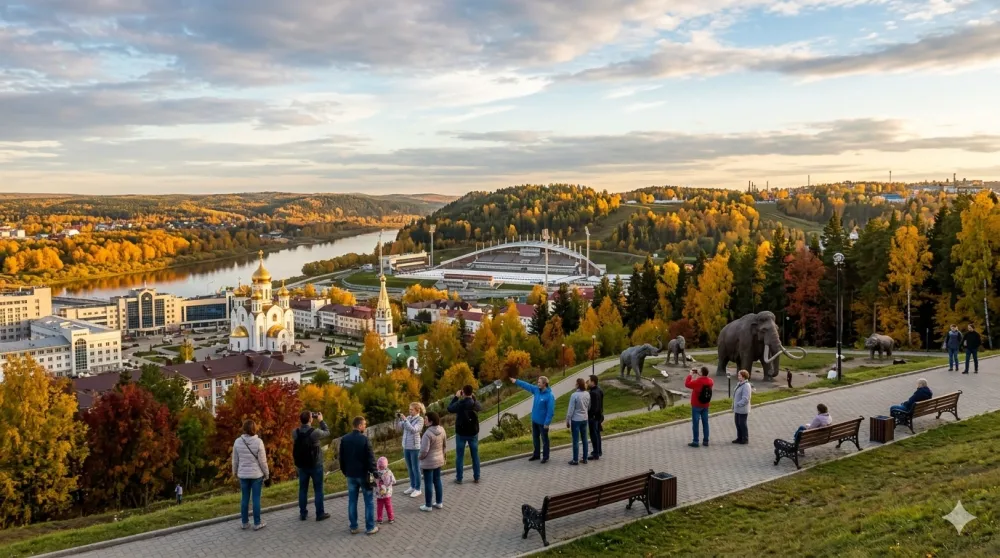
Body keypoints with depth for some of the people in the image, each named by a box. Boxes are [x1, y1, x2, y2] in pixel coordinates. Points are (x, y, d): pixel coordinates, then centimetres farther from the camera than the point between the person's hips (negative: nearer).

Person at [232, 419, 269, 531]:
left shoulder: (237, 442, -5)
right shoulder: (258, 442, -14)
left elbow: (235, 460, 5)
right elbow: (262, 461, -10)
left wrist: (235, 472, 20)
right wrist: (266, 473, 3)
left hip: (243, 474, 3)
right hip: (256, 474, -3)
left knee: (244, 499, 11)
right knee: (256, 498, 3)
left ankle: (245, 523, 18)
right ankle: (257, 523, 9)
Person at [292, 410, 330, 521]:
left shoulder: (295, 432, -7)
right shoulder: (315, 432, -20)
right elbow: (327, 432, -1)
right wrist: (321, 420, 7)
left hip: (301, 465, 4)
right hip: (315, 465, -4)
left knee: (303, 489, 13)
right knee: (318, 489, 6)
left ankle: (303, 513, 19)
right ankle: (320, 513, 9)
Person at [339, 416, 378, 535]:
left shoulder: (344, 439, 1)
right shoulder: (364, 439, -16)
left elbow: (342, 458, 9)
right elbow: (370, 458, -15)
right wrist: (375, 472, -7)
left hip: (350, 475, 5)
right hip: (363, 474, -5)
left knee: (352, 501, 12)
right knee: (369, 501, 5)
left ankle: (353, 527, 16)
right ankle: (370, 527, 8)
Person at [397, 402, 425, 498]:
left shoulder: (420, 419, -12)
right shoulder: (408, 418, 4)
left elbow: (413, 430, -23)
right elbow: (401, 427, 5)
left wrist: (405, 419, -24)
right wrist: (400, 419, -10)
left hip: (414, 447, -6)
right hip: (406, 446, 6)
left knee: (415, 468, 2)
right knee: (409, 468, 16)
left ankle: (417, 489, 11)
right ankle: (412, 486, 28)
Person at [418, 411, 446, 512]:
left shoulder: (428, 433, -27)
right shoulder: (442, 430, -3)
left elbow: (424, 450, -24)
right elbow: (444, 445, 9)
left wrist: (420, 458, -5)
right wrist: (442, 456, 21)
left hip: (428, 462, -7)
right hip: (439, 460, 7)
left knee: (428, 483, 5)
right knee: (437, 481, 19)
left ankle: (428, 505, 16)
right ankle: (439, 502, 29)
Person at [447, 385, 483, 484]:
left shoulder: (459, 404, -17)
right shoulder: (476, 404, -7)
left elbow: (449, 409, 2)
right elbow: (481, 407, 17)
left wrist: (456, 397, 7)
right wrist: (474, 397, 14)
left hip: (461, 433, -2)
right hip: (473, 433, 2)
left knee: (460, 456, 6)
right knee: (475, 456, 11)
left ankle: (459, 478, 9)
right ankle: (476, 477, 15)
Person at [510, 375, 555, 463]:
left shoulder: (549, 396, -22)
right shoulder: (537, 390, -1)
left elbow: (550, 411, -21)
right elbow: (526, 385, 11)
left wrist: (547, 423, -21)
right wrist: (516, 381, 9)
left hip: (543, 422, -7)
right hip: (534, 420, 7)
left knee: (544, 440, 6)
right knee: (535, 438, 18)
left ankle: (545, 457, 17)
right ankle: (535, 455, 31)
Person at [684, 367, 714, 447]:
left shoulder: (697, 381, -22)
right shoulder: (710, 381, -2)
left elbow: (687, 384, -11)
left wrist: (690, 375, -1)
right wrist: (700, 376, 16)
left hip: (696, 406, -6)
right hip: (705, 406, 6)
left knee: (695, 423, 0)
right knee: (705, 423, 11)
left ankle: (695, 442, 2)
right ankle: (706, 441, 16)